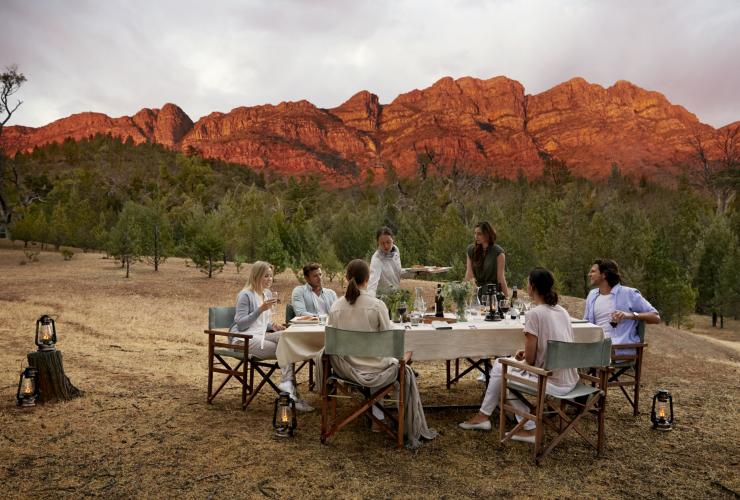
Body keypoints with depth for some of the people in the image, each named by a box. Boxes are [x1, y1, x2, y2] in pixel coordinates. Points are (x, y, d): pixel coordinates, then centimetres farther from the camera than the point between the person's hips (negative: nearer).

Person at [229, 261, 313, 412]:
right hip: (243, 339, -7)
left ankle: (287, 384, -30)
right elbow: (240, 324, -16)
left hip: (260, 335, 7)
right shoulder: (245, 295, -9)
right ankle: (290, 391, -22)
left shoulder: (267, 293, 15)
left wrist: (272, 326, 2)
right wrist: (261, 309, -24)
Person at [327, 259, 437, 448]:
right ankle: (414, 431, 33)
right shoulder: (377, 305, -18)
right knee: (406, 372, 24)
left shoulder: (336, 306, -7)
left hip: (344, 369, 5)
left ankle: (376, 418, 40)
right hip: (372, 370, -4)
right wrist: (404, 357, 10)